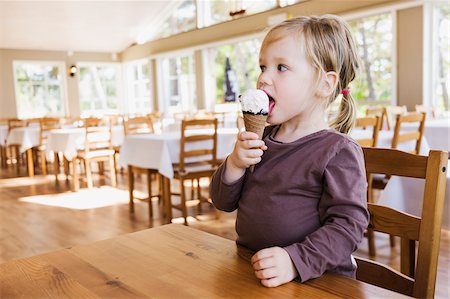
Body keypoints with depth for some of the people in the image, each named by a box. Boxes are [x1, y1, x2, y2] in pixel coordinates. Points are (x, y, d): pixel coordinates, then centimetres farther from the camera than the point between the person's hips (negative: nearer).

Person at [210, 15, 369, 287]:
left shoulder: (338, 151, -9)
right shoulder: (261, 138, 9)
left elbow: (348, 223, -13)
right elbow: (224, 201, 11)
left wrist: (296, 261, -25)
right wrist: (235, 164, -8)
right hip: (250, 268, 4)